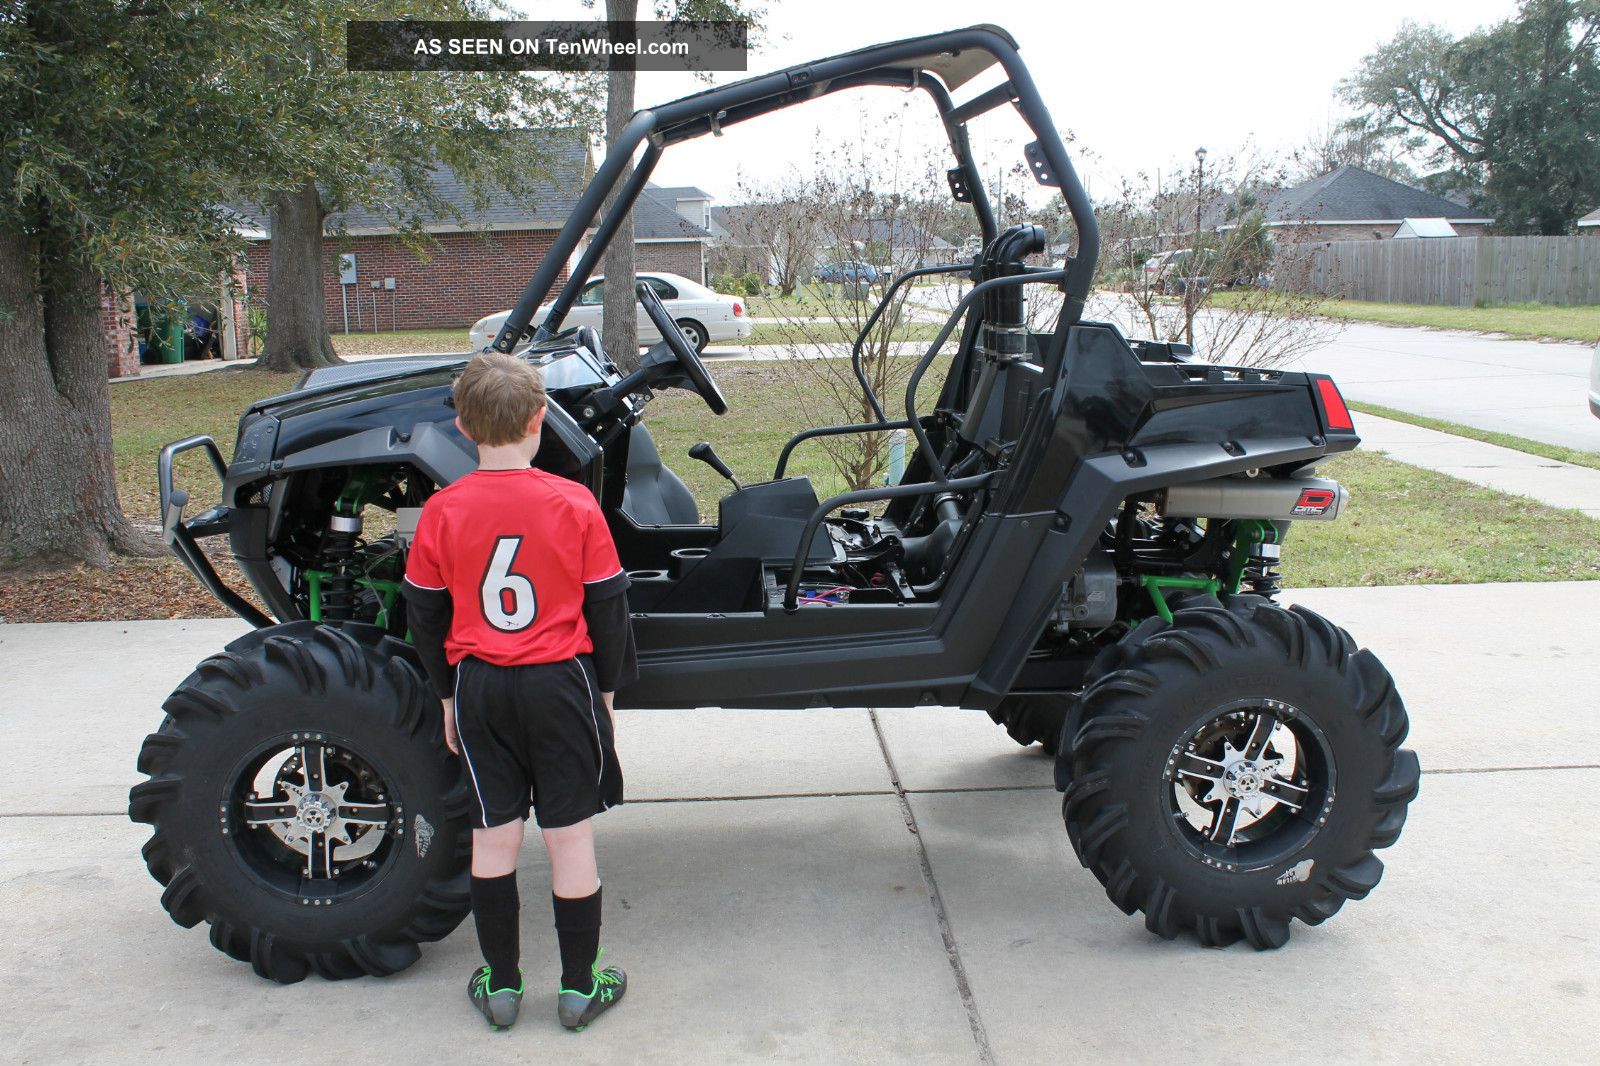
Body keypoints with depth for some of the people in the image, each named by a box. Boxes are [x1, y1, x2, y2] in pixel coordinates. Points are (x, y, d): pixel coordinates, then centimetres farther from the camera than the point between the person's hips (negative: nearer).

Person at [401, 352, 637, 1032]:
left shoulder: (441, 512, -5)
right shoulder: (574, 505, -11)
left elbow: (424, 616, 3)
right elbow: (607, 608, -4)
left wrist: (448, 695, 16)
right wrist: (607, 688, 9)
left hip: (479, 688, 2)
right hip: (560, 683, -2)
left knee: (493, 837, 13)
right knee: (571, 836, 8)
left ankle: (500, 985, 25)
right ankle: (580, 987, 19)